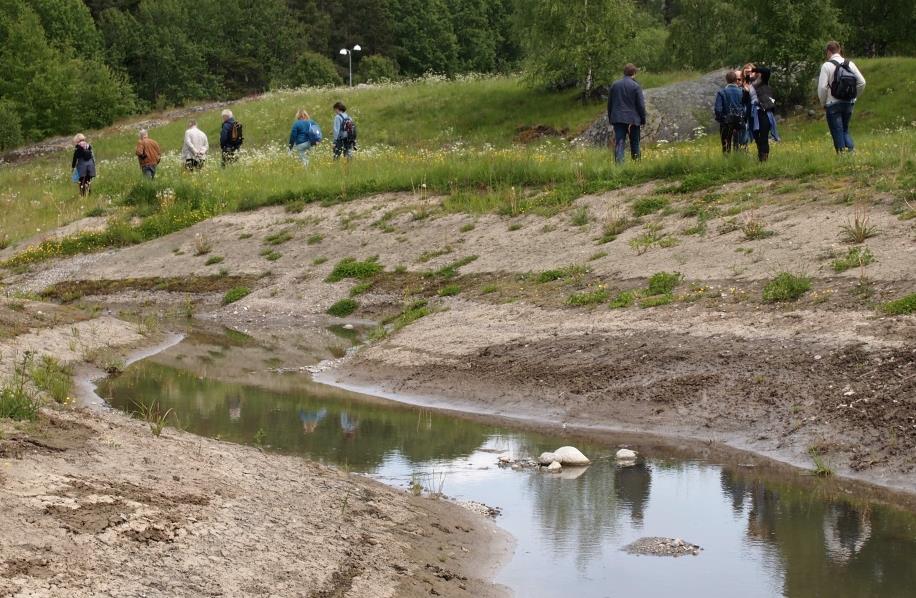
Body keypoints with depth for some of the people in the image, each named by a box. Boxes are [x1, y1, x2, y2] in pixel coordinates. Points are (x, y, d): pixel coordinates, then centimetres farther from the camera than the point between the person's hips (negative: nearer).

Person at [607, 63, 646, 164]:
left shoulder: (615, 85, 6)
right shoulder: (635, 86, -7)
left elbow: (609, 103, 13)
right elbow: (641, 105, -6)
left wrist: (610, 118, 20)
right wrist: (643, 119, 3)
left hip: (618, 119, 2)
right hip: (633, 119, -2)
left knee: (619, 143, -3)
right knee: (634, 143, 10)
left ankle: (618, 162, -16)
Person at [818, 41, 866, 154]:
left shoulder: (827, 66, -10)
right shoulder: (850, 64, 4)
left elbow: (822, 87, -14)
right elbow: (862, 82, 3)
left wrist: (823, 104, 0)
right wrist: (854, 97, 15)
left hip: (833, 105, -5)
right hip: (849, 103, 5)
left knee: (837, 133, 2)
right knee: (845, 130, 17)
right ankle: (852, 149, -2)